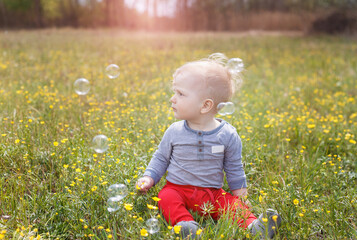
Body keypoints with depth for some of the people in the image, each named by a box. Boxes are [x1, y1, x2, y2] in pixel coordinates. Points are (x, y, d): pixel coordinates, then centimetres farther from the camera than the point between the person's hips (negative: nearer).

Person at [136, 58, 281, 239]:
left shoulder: (228, 135, -5)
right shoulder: (174, 132, -3)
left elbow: (234, 169, 8)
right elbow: (161, 159, 12)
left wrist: (240, 194, 7)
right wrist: (149, 177, -2)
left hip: (213, 194, 0)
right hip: (178, 189, 1)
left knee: (234, 204, -23)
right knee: (167, 197, -29)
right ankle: (184, 223, -45)